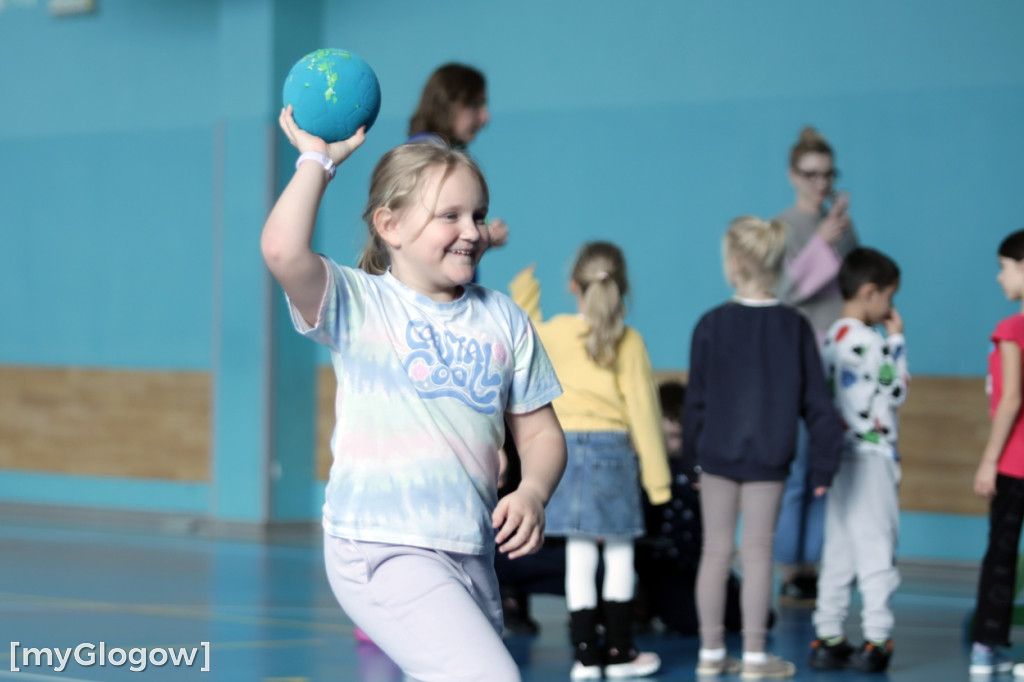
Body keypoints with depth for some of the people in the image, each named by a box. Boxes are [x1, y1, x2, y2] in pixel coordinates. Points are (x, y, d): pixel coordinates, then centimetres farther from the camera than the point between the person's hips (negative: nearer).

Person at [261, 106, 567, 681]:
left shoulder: (502, 320, 12)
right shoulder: (358, 304, -2)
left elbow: (540, 433, 15)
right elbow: (283, 250, -22)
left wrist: (533, 493, -6)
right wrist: (317, 161, -9)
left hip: (472, 556, 6)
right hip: (382, 549, -6)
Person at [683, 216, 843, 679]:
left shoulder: (712, 324, -7)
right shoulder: (795, 327, -5)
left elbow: (696, 398, -1)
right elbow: (817, 402, -3)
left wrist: (692, 454, 10)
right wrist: (823, 462, 4)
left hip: (717, 452, 0)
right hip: (768, 458, 0)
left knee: (716, 553, 9)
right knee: (757, 553, 6)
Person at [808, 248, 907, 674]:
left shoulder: (832, 338, 11)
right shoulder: (870, 341, -16)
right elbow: (896, 393, -9)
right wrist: (897, 343, -3)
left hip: (843, 457, 8)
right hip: (873, 457, -8)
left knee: (839, 551, 10)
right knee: (876, 549, -3)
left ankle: (827, 638, 10)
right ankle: (876, 640, -2)